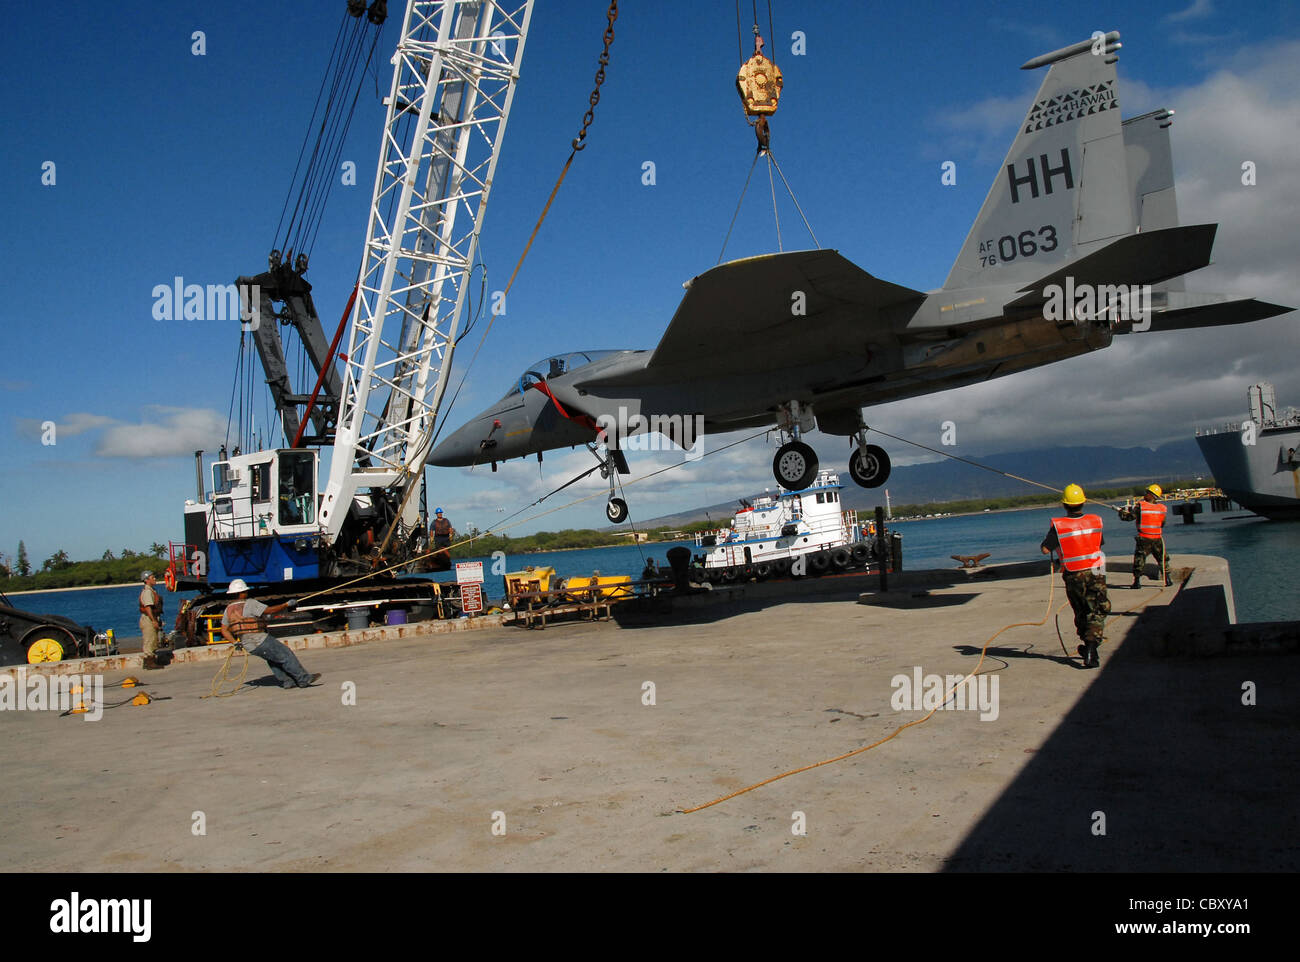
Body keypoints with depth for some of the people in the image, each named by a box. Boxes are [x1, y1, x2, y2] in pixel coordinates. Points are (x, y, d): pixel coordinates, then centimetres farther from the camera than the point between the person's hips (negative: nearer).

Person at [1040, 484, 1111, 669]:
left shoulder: (1058, 525, -12)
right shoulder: (1095, 521, -2)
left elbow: (1045, 549, -11)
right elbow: (1100, 544, 13)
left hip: (1073, 576, 0)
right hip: (1095, 573, 0)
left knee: (1081, 612, 16)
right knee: (1097, 612, 1)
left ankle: (1089, 648, 30)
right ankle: (1090, 651, -14)